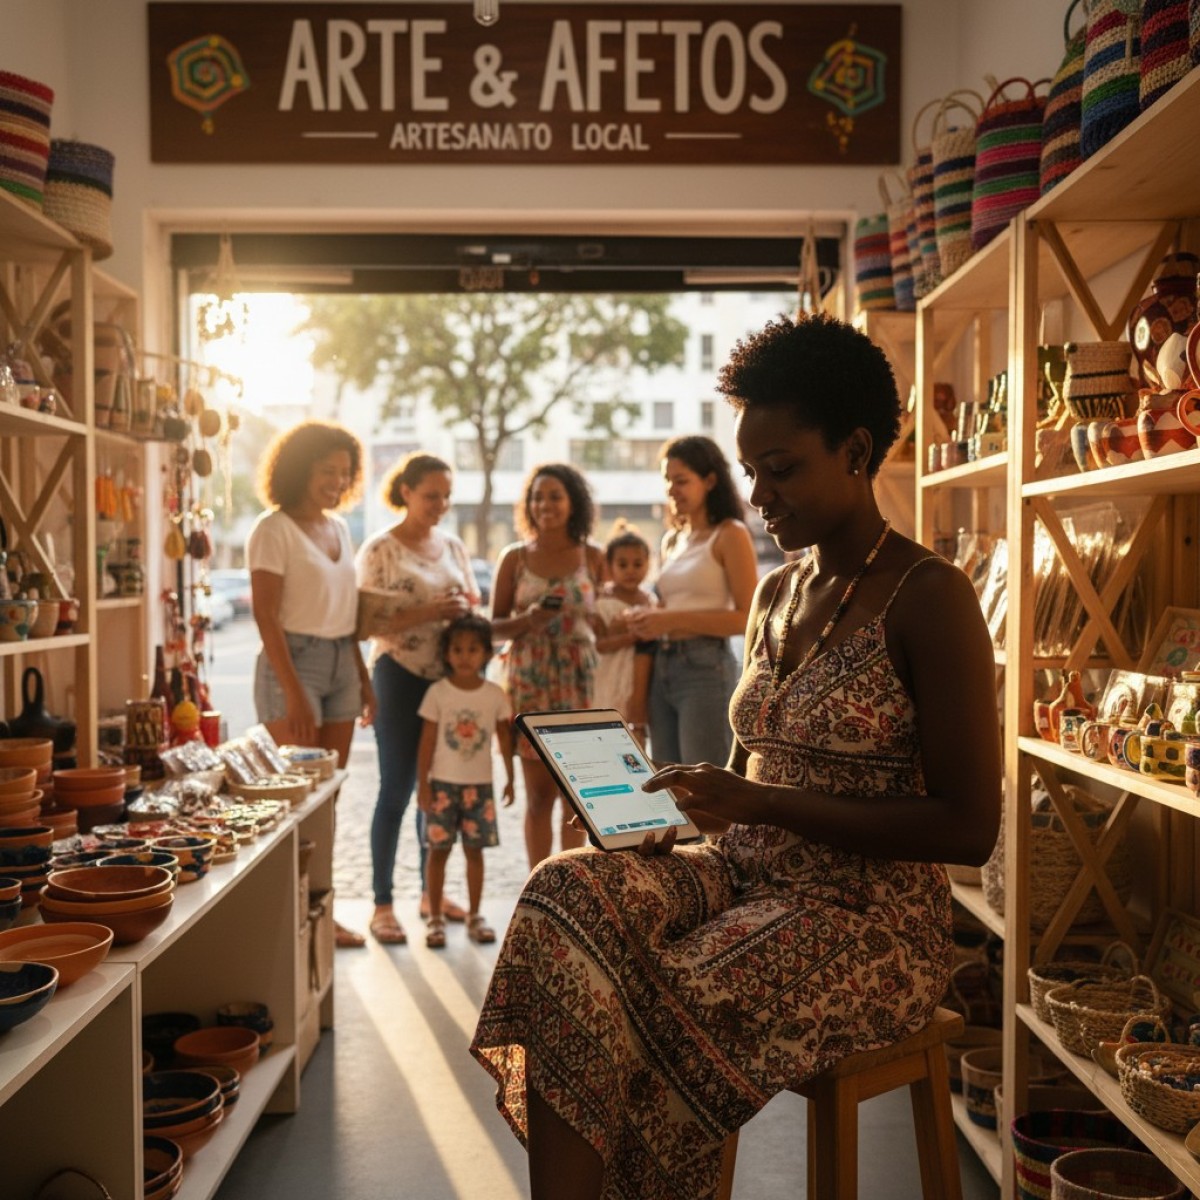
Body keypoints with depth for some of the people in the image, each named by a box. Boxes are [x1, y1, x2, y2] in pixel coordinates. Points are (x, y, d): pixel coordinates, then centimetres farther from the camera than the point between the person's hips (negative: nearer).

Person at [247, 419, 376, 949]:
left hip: (341, 665, 7)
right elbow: (265, 616, -15)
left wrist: (363, 677, 15)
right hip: (294, 662, -7)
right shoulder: (274, 529, -9)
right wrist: (293, 693, -20)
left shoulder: (338, 527, 13)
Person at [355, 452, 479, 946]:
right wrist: (427, 613, -22)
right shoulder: (380, 549, -7)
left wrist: (464, 609, -5)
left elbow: (473, 605, 17)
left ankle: (431, 891, 24)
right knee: (396, 790, -3)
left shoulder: (452, 546, 10)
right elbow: (369, 623, -12)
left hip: (450, 676, 6)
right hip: (401, 677, -5)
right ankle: (382, 903, 6)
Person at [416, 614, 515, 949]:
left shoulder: (495, 694, 0)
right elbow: (428, 740, -4)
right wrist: (423, 782, -6)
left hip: (480, 785, 2)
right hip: (443, 783, -1)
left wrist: (510, 779, 5)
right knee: (439, 849, 2)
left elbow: (505, 738, 6)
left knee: (475, 850, 7)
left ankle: (474, 917, 17)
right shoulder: (438, 692, -5)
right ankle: (435, 919, 11)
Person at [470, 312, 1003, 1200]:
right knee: (569, 894, -22)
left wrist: (765, 805, -19)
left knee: (648, 1021, -29)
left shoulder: (929, 597, -10)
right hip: (745, 873, 7)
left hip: (871, 918, -6)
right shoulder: (775, 595, 13)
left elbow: (969, 828, -14)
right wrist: (692, 811, -2)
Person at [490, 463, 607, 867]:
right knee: (538, 793, 4)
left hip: (580, 679, 0)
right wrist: (527, 620, -13)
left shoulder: (594, 556, 4)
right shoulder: (515, 557, 5)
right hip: (528, 679, 0)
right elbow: (495, 624, 5)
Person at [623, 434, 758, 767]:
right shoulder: (672, 540, 16)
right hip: (663, 666, 7)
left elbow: (746, 618, -13)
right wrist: (649, 619, 3)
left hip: (706, 667, -7)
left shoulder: (730, 534, -5)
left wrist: (672, 619, -18)